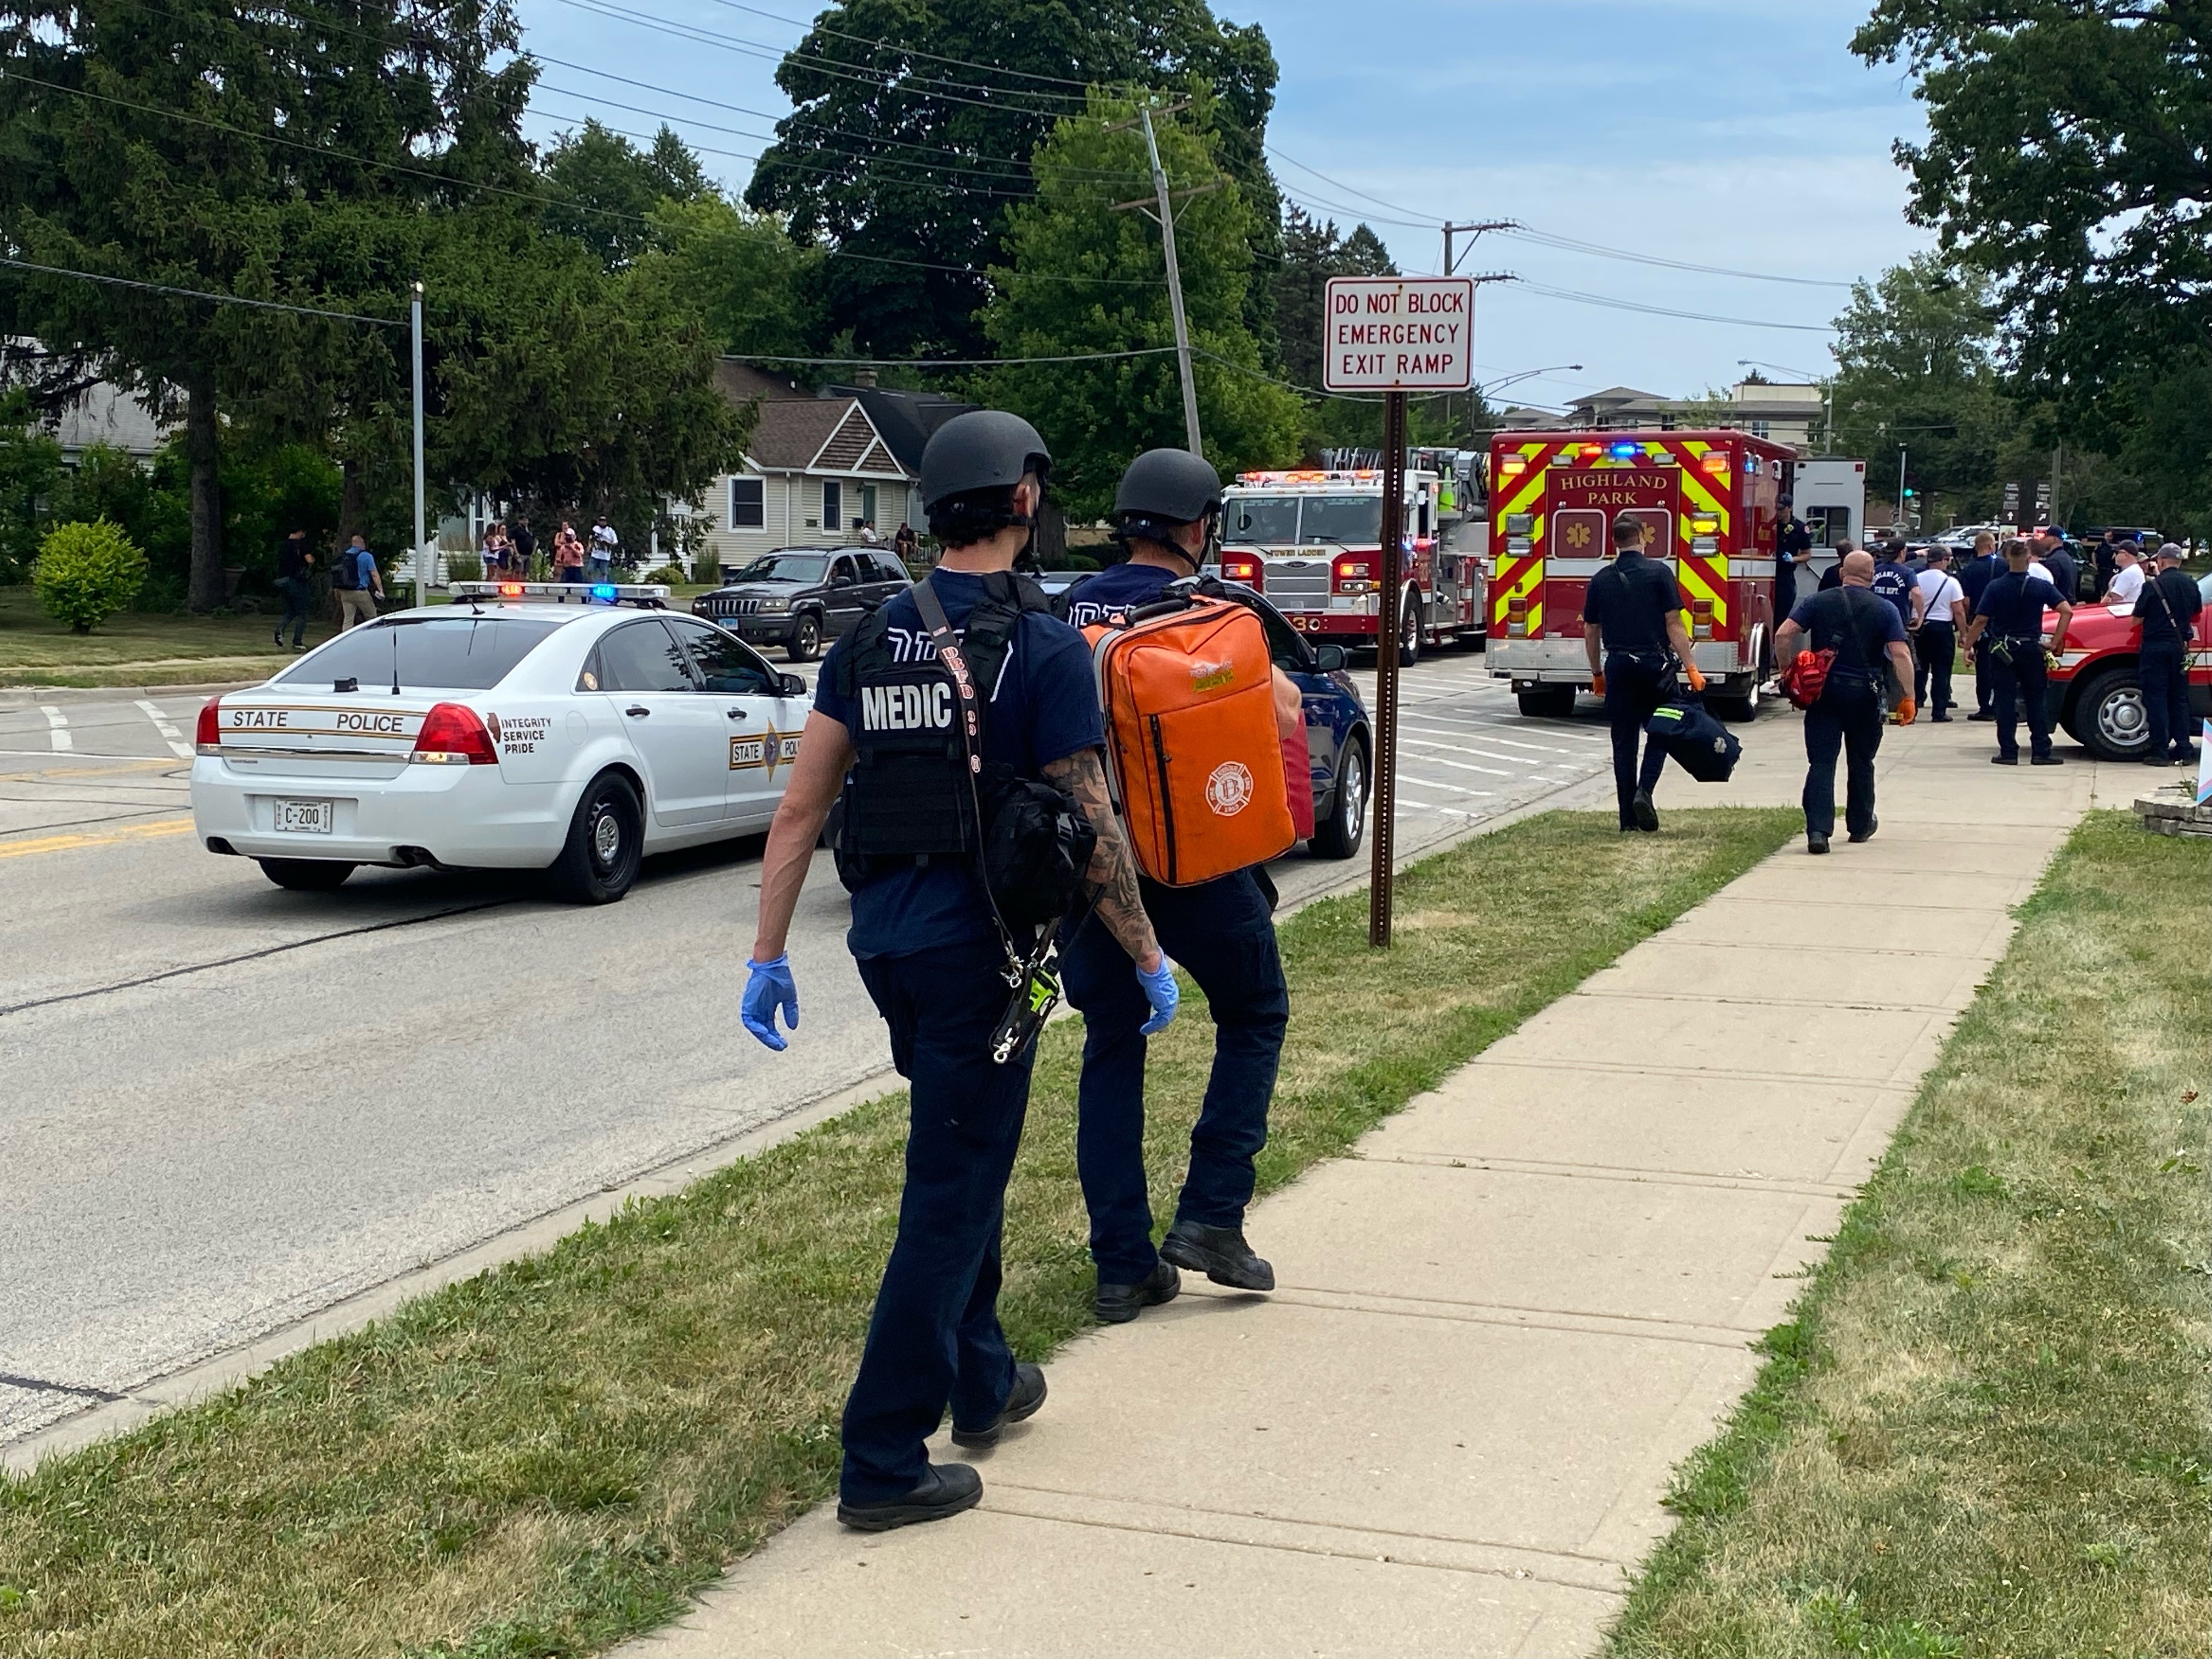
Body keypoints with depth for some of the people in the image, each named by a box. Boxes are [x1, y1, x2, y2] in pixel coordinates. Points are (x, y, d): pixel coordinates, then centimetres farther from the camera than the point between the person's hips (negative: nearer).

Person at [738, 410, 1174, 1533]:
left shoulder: (871, 639, 6)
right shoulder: (1043, 650, -12)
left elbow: (800, 809, 4)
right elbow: (1090, 831, -11)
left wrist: (769, 956, 9)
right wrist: (1150, 962, 1)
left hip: (882, 934, 7)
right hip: (975, 938, -7)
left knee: (964, 1157, 24)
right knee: (949, 1195, 0)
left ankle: (982, 1383, 36)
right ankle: (881, 1462, 2)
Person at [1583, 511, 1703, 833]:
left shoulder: (1601, 580, 6)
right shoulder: (1659, 573, -5)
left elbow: (1590, 631, 10)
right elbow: (1674, 623, -9)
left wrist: (1597, 673, 22)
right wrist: (1690, 668, -7)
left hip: (1618, 665, 3)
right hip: (1655, 663, -3)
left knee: (1624, 740, 7)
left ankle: (1628, 818, 7)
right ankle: (1645, 791, -9)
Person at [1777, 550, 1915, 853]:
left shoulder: (1818, 603, 2)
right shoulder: (1885, 611, -1)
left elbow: (1783, 635, -6)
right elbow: (1900, 655, -9)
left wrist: (1788, 672, 3)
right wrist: (1908, 697, -7)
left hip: (1823, 692, 0)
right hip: (1865, 695, 0)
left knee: (1821, 763, -2)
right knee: (1861, 763, 16)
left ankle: (1818, 829, -17)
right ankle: (1860, 825, 31)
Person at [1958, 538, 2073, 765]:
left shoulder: (1995, 587, -6)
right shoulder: (2042, 587, -2)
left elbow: (1980, 621, -9)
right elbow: (2067, 611, -10)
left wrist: (1969, 645, -1)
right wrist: (2055, 642, -4)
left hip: (2002, 651, -1)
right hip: (2031, 650, 1)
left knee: (2005, 702, 3)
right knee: (2036, 700, 9)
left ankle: (2008, 752, 1)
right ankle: (2041, 752, 7)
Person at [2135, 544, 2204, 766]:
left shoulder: (2153, 586, -11)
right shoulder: (2190, 585, 4)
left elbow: (2138, 618, -8)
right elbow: (2197, 613, 15)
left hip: (2155, 647, -5)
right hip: (2180, 646, 5)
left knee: (2156, 698, -2)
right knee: (2179, 698, 13)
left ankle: (2160, 750, -5)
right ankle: (2183, 747, 12)